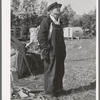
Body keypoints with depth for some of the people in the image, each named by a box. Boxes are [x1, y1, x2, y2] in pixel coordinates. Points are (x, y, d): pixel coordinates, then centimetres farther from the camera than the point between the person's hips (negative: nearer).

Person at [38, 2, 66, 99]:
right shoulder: (46, 21, -9)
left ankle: (58, 89, 32)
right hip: (51, 53, -8)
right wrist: (47, 49, -16)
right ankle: (50, 93, 12)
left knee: (60, 72, 16)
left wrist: (63, 50, 19)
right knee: (50, 72, 0)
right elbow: (41, 37, -15)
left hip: (60, 52, 8)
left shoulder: (59, 22, 16)